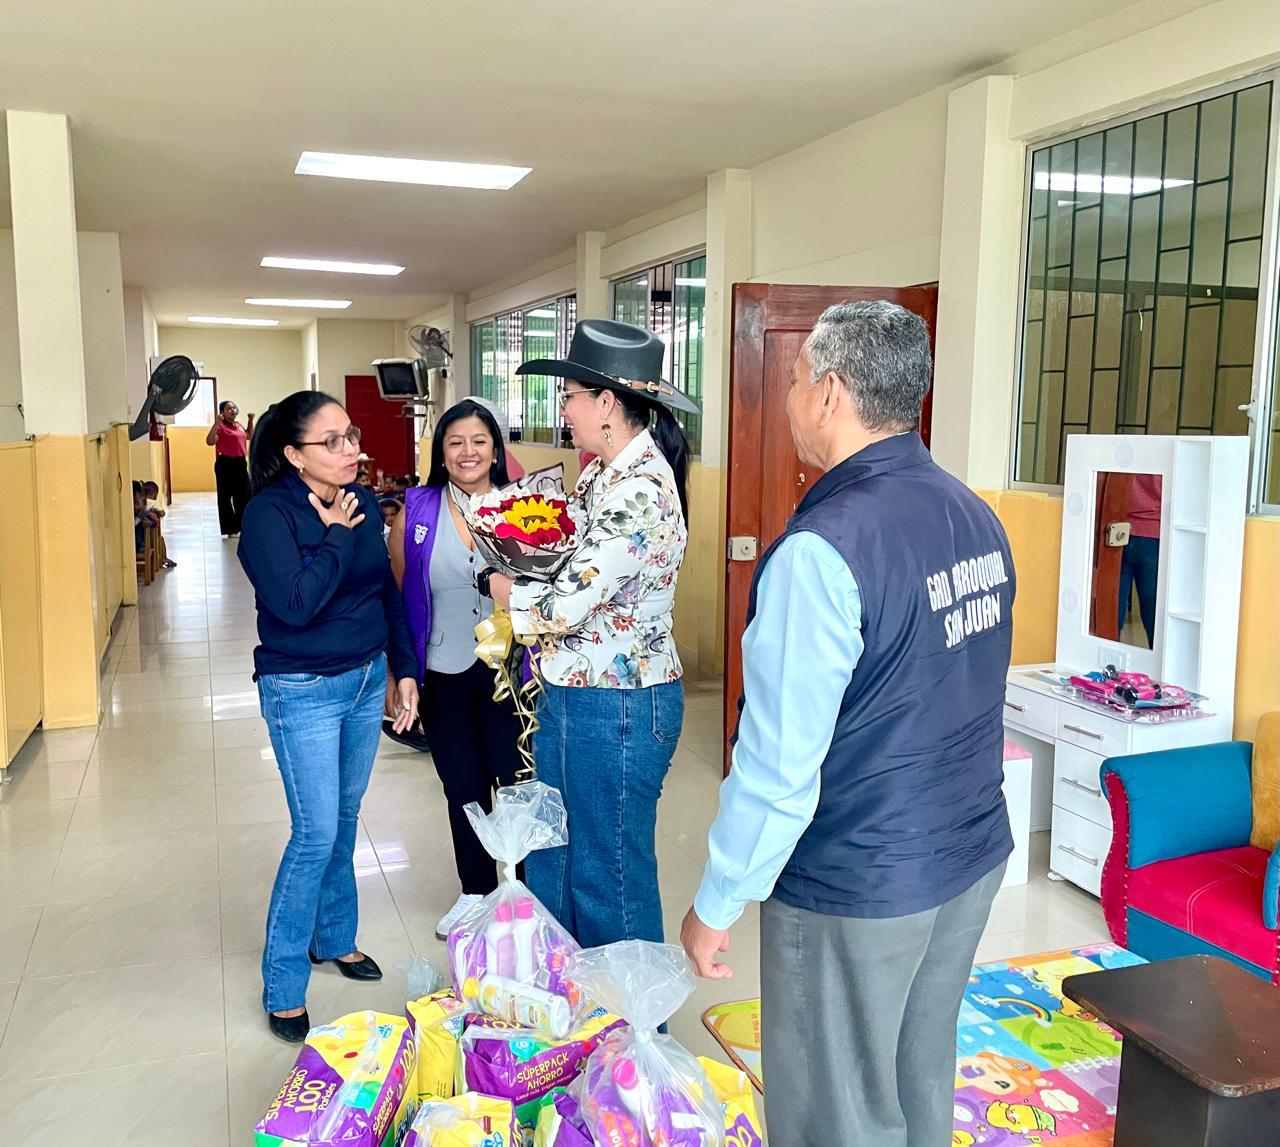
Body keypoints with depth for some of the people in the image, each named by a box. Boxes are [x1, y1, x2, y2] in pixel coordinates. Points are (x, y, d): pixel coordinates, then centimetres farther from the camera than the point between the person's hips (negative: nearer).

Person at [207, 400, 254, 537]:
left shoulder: (239, 425, 14)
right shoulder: (220, 426, -11)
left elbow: (249, 436, 31)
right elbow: (209, 441, -24)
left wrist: (250, 421, 19)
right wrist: (216, 423, -29)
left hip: (241, 463, 8)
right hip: (226, 465, -8)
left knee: (244, 496, 13)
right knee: (225, 497, -1)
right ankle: (230, 529, 2)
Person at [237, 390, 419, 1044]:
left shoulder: (361, 502, 2)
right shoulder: (269, 513, -17)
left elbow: (387, 591, 11)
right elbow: (295, 603, -28)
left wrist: (404, 669, 10)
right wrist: (336, 536, -20)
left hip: (367, 680, 6)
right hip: (303, 693, -6)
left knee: (344, 819, 18)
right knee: (316, 835, -4)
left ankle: (334, 938, 38)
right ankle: (283, 988, 12)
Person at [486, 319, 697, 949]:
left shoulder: (640, 490, -23)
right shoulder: (601, 474, 8)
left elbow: (564, 607, -24)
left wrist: (500, 585, -7)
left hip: (618, 707, -10)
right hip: (570, 695, 10)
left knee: (609, 874, 7)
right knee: (551, 860, 22)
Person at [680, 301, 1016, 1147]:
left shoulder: (823, 549, -25)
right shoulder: (977, 516, 1)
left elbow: (778, 765, -23)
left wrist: (716, 905, -10)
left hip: (858, 888, -7)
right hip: (973, 856, 8)